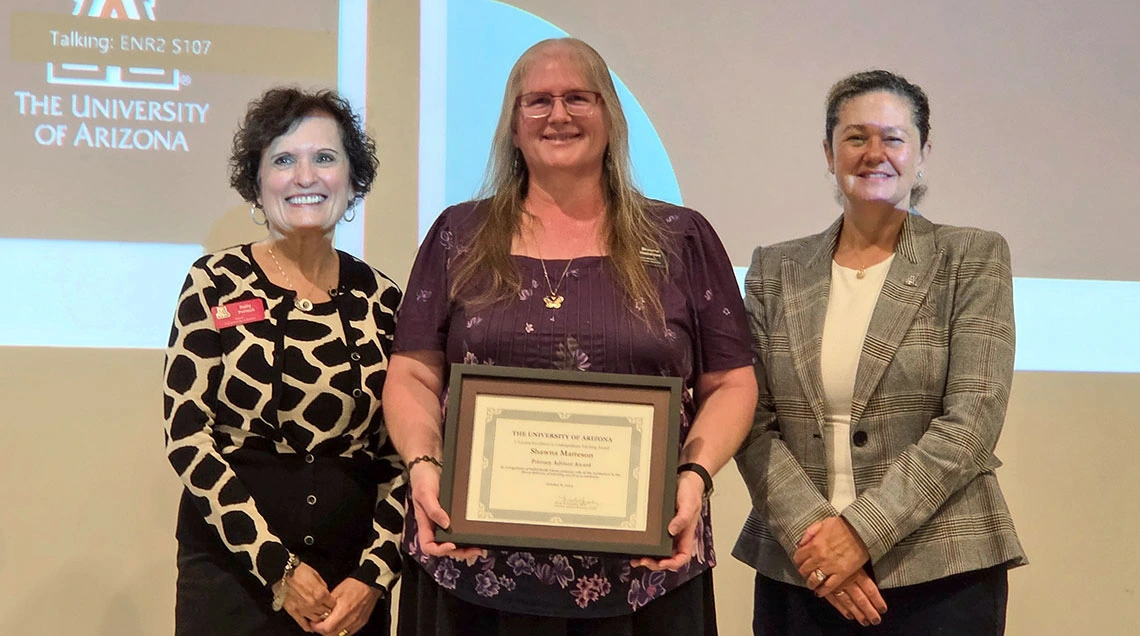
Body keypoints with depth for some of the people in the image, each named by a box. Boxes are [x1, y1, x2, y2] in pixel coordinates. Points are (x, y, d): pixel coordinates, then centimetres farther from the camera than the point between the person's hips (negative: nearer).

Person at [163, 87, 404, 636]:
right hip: (231, 567, -2)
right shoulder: (217, 284, -4)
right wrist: (277, 567, -12)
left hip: (352, 577, 2)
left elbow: (398, 452, 4)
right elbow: (186, 436, -8)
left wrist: (374, 576, -7)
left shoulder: (380, 298, 2)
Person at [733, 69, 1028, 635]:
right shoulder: (774, 270, 7)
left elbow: (971, 420, -8)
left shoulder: (974, 259, 1)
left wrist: (861, 530, -15)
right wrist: (810, 531, -13)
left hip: (940, 576, -2)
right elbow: (753, 422, 1)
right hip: (796, 574, 2)